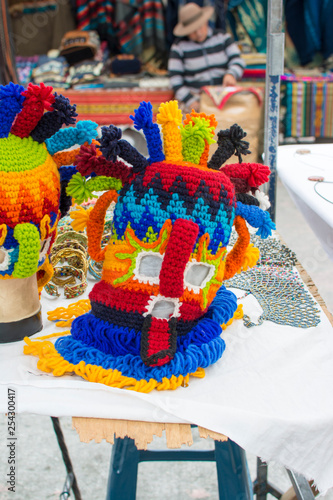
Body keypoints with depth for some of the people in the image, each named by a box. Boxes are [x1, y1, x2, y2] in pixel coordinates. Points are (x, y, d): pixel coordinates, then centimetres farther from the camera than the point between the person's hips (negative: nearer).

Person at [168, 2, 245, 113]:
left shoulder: (222, 37, 8)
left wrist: (231, 74, -22)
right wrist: (189, 100, -13)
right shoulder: (179, 46, 2)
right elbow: (175, 79, -1)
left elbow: (237, 60, 2)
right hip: (195, 95, -1)